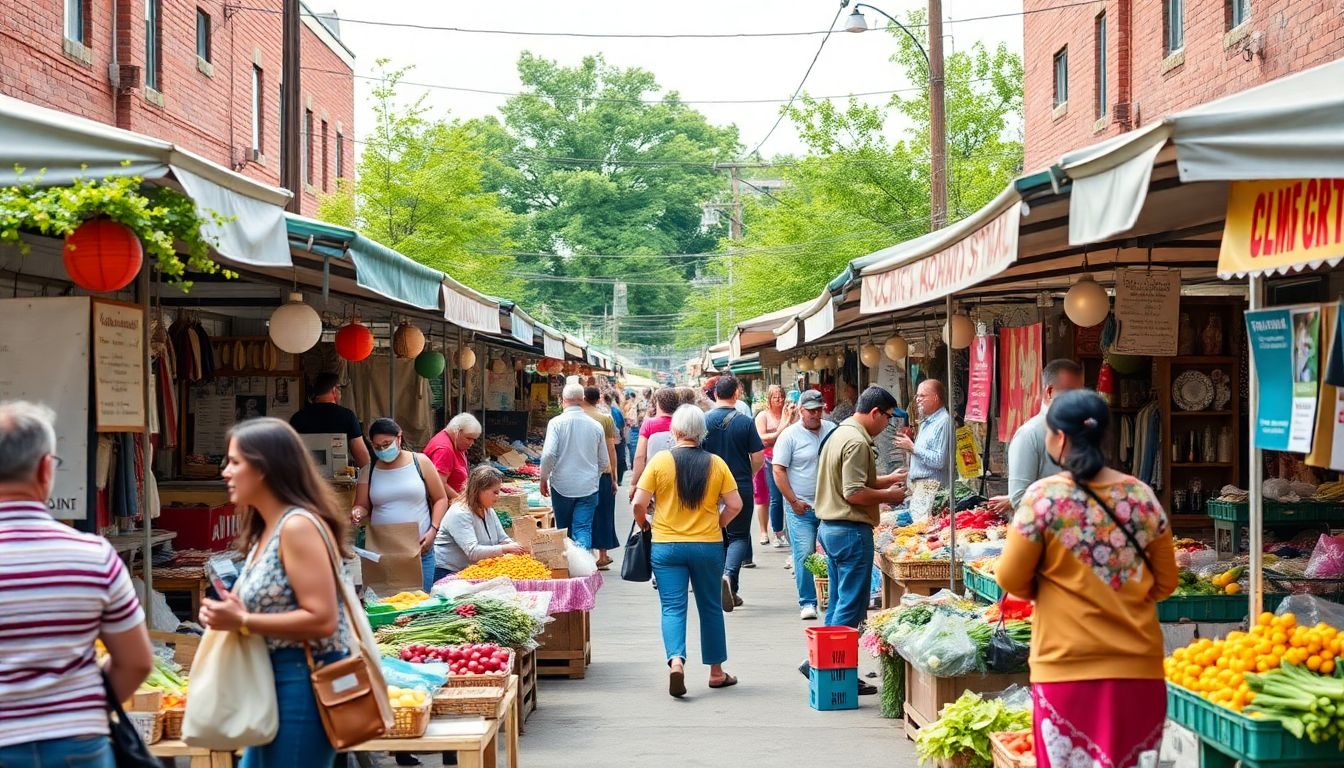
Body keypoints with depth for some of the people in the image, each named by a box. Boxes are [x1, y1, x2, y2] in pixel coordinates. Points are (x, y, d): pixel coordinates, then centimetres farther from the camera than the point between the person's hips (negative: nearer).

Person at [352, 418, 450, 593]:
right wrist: (358, 512, -12)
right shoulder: (369, 471, 8)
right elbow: (363, 507, 12)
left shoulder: (420, 462, 3)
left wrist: (433, 529, -6)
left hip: (419, 550, -1)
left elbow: (440, 499, 7)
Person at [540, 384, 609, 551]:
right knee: (584, 530, -2)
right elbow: (604, 462, 9)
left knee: (564, 531, 13)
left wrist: (544, 479, 0)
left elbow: (548, 454, -15)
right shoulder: (596, 426, 2)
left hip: (562, 486, -1)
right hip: (589, 487, 1)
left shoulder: (557, 423, -7)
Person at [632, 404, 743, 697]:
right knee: (710, 608, 14)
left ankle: (676, 660, -23)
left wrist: (644, 525, 10)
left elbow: (639, 503, -9)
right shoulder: (716, 464, -3)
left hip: (667, 546, -1)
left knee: (673, 607, 1)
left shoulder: (660, 461, -7)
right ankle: (716, 672, 22)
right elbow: (735, 505, -3)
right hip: (708, 546, 1)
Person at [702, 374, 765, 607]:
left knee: (719, 537, 15)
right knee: (739, 536, 8)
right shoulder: (745, 422, -8)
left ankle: (730, 592, 19)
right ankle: (729, 574, -19)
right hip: (741, 488, -2)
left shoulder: (704, 420, -5)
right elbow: (759, 458, -6)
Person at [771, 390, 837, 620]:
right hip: (802, 506, -3)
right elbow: (778, 471, -5)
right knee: (804, 554, -7)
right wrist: (793, 501, -9)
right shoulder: (790, 435, -4)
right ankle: (807, 603, 1)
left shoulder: (832, 430, 8)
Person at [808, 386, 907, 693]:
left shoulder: (839, 434, 15)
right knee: (851, 606, -3)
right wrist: (889, 495, -10)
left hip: (830, 527, 10)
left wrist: (888, 479, 20)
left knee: (839, 603, 16)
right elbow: (855, 493, -23)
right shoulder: (857, 442, -17)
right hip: (851, 530, -10)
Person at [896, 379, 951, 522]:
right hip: (917, 483, 10)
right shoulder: (926, 422, 20)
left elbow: (939, 461, -20)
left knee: (921, 523, -15)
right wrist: (908, 447, 11)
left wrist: (913, 448, -13)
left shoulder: (943, 422, -12)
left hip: (931, 487, -10)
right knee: (912, 519, 5)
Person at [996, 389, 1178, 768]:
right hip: (1138, 667, 4)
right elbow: (1165, 582, 10)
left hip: (1069, 666, -3)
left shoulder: (1044, 496, -9)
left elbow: (1011, 580, -3)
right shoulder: (1142, 495, 3)